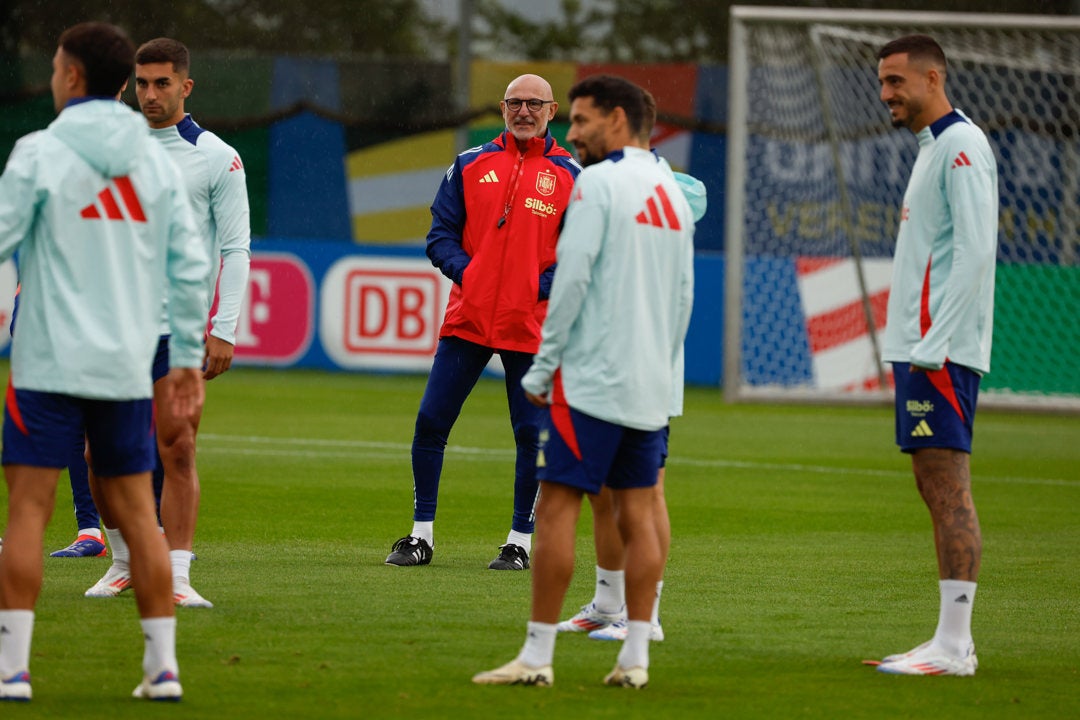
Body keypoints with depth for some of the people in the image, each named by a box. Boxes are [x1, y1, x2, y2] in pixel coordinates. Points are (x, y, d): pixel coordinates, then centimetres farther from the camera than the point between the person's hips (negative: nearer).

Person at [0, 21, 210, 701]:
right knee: (137, 512, 9)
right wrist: (190, 356, 13)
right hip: (127, 365, 4)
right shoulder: (156, 160, 7)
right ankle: (163, 665, 7)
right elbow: (190, 265, 7)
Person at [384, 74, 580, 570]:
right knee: (430, 422, -1)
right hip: (467, 319, 2)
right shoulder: (470, 165, 9)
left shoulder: (570, 176, 4)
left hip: (532, 325, -2)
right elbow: (441, 234, 8)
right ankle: (422, 535, 9)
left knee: (532, 434, -1)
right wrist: (466, 272, -9)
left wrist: (542, 288, -12)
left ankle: (521, 540, 11)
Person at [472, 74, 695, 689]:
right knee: (638, 512, 7)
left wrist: (541, 369, -9)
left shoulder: (598, 183, -9)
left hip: (592, 378, -7)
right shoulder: (673, 194, 13)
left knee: (558, 506, -5)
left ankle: (538, 655, -7)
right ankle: (636, 656, 3)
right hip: (650, 385, 7)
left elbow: (571, 280, -14)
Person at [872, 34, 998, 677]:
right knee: (938, 489, 9)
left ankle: (952, 646, -13)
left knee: (948, 486, -11)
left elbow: (975, 251, -18)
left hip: (942, 351, -10)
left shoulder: (961, 147, -10)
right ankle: (952, 642, 10)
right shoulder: (933, 148, 20)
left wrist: (933, 344, -21)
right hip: (920, 348, 10)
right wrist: (912, 346, 16)